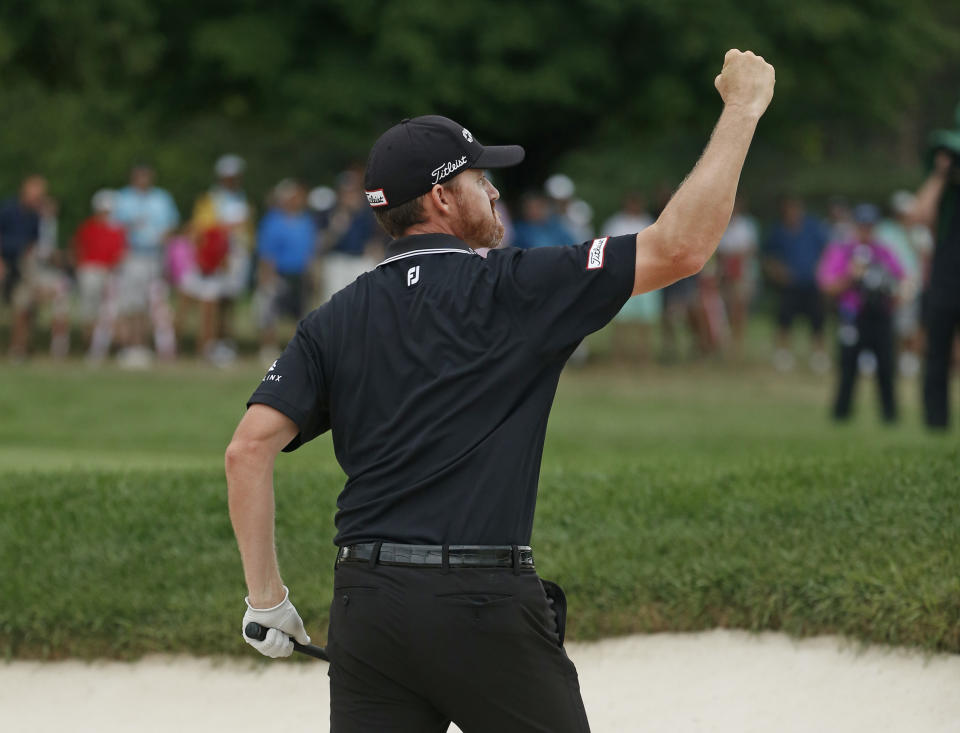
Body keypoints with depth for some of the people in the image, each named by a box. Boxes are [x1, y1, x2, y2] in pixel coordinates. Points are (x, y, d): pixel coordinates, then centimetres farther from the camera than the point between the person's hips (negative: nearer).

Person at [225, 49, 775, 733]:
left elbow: (249, 449, 0)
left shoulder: (336, 320, 9)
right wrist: (742, 109, 4)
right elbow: (679, 247, -6)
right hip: (484, 610, -4)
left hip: (365, 601, 4)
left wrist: (266, 598, 5)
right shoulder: (510, 289, -4)